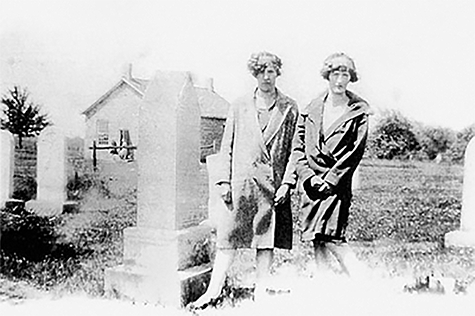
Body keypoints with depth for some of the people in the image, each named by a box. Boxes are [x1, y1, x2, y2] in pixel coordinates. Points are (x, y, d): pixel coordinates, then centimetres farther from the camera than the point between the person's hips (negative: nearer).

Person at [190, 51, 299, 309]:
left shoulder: (289, 108, 6)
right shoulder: (239, 106, 9)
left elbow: (295, 149, 4)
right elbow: (227, 146, 8)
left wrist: (287, 182, -5)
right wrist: (224, 180, 0)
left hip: (272, 184, 0)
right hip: (241, 183, 1)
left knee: (267, 242, 6)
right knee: (227, 239, 1)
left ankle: (261, 292, 18)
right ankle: (213, 291, 8)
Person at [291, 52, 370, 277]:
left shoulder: (358, 111, 1)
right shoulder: (311, 109, 10)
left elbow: (356, 151, -6)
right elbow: (297, 147, 8)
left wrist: (330, 179, -11)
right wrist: (309, 176, -5)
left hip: (337, 184, -4)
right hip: (312, 184, 4)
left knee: (331, 238, -14)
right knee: (318, 241, 7)